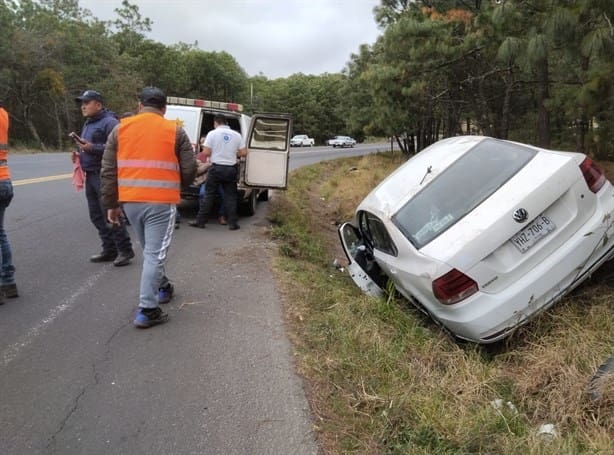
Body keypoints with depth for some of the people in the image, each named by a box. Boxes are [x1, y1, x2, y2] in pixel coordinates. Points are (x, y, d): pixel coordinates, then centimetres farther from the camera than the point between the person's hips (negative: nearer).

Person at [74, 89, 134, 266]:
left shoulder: (110, 122, -10)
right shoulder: (88, 124, 20)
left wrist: (92, 148, -23)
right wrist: (80, 152, 13)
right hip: (91, 174, 10)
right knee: (96, 216, 11)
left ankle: (125, 250, 1)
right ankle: (109, 250, 19)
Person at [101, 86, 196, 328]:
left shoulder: (120, 128, 9)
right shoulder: (175, 131, 2)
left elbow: (108, 170, 7)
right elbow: (189, 169, 1)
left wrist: (111, 204, 14)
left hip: (130, 200, 4)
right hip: (161, 201, -4)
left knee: (149, 250, 22)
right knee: (155, 254, 0)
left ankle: (162, 287, 40)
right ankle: (147, 310, -1)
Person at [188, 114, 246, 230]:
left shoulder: (212, 133, -3)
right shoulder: (236, 135, 5)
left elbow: (206, 152, -8)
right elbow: (244, 153, 2)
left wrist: (215, 152, 13)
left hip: (216, 168, -2)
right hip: (231, 169, 2)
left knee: (209, 195, 4)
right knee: (230, 196, 7)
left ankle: (200, 221, 8)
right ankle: (232, 223, 7)